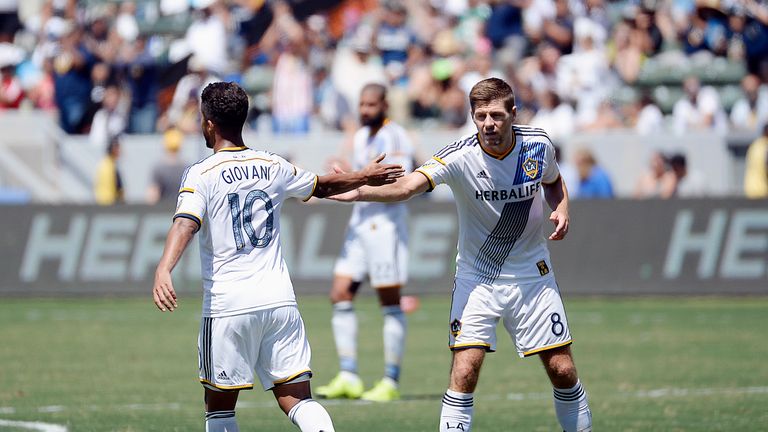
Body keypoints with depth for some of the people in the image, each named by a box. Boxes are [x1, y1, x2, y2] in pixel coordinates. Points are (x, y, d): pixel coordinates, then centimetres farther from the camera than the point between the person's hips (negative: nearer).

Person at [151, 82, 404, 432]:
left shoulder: (202, 174, -4)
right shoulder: (273, 166, 11)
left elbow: (186, 223, -22)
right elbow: (322, 186, 28)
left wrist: (163, 270, -36)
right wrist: (364, 177, 46)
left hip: (228, 306, -4)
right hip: (281, 299, 4)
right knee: (298, 401, 2)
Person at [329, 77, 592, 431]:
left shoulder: (538, 145, -9)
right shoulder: (459, 157, -21)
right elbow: (410, 185, -38)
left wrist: (561, 209, -6)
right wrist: (360, 192, -56)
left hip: (532, 276, 3)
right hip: (476, 278, -3)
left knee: (562, 370, 4)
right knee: (464, 372, -16)